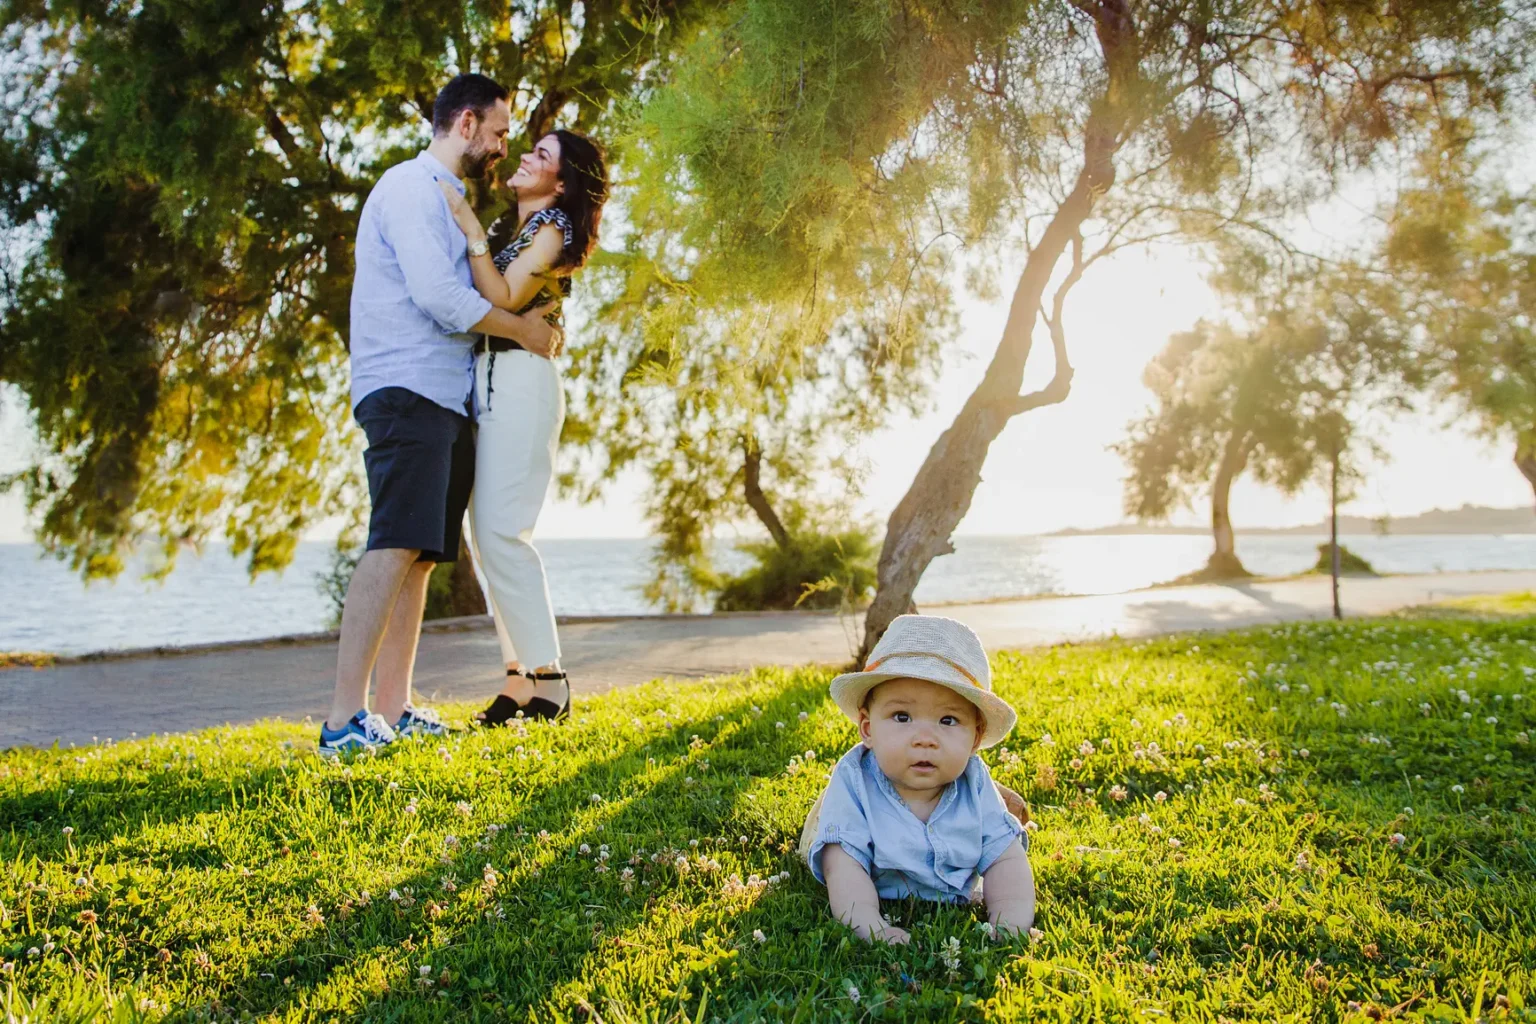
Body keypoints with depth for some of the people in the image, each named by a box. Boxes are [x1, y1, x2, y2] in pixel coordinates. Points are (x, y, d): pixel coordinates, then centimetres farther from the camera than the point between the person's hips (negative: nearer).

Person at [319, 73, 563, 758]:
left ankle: (394, 710, 4)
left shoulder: (445, 198, 29)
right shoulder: (411, 186, -3)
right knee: (395, 546, -19)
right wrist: (521, 329, -6)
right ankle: (344, 719, -21)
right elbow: (436, 294, -16)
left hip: (444, 401, 10)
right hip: (406, 390, -10)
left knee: (419, 555, 4)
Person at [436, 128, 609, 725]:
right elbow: (485, 302, 15)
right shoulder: (514, 226, 23)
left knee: (501, 532, -14)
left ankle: (547, 679, -9)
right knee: (484, 535, 6)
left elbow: (503, 299, -14)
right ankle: (520, 674, 10)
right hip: (486, 383, 9)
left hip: (520, 381, -9)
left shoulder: (552, 228, -2)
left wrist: (473, 234, -14)